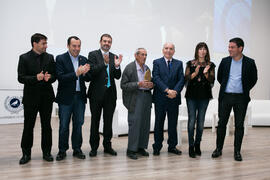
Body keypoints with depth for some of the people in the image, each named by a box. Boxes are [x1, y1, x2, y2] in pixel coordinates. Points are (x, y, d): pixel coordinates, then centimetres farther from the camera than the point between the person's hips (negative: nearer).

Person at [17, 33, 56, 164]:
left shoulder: (50, 57, 8)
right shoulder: (24, 58, -1)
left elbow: (54, 75, 9)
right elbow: (20, 78, -7)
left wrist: (49, 78, -14)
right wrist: (36, 78, -21)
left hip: (46, 97, 3)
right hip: (31, 97, -2)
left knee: (46, 126, 8)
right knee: (28, 126, 4)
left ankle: (46, 152, 19)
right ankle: (26, 154, 17)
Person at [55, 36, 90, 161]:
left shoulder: (84, 60, 8)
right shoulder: (60, 59, -5)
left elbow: (87, 79, 7)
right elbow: (60, 77, -15)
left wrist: (85, 73, -15)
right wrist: (76, 73, -25)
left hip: (80, 97, 4)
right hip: (66, 97, -4)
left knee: (78, 124, 11)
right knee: (64, 125, 4)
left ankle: (77, 149, 22)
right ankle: (62, 150, 18)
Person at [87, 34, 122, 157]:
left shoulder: (114, 57, 9)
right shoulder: (93, 54, -1)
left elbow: (117, 77, 3)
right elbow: (91, 71, -14)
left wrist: (117, 66, -15)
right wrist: (104, 63, -24)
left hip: (110, 94, 3)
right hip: (96, 93, -3)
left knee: (108, 121, 10)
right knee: (95, 120, 6)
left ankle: (107, 146, 22)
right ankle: (94, 147, 16)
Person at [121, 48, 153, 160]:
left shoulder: (147, 68, 15)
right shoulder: (129, 68, -4)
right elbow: (124, 85, -9)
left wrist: (150, 85, 1)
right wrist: (138, 84, -18)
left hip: (147, 97, 6)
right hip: (135, 98, -6)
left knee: (145, 124, 7)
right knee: (134, 123, -7)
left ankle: (141, 147, 19)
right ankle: (131, 150, 2)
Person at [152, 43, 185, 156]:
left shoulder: (178, 64, 10)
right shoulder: (157, 62, 3)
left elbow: (181, 80, 0)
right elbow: (156, 78, -9)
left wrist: (175, 91, -16)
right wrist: (167, 90, -19)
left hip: (174, 98, 2)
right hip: (160, 98, -2)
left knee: (173, 124, 9)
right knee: (159, 123, 7)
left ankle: (172, 146, 21)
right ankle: (157, 147, 17)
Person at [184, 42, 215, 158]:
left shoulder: (210, 65, 8)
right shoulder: (190, 64, 5)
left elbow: (212, 81, 2)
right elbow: (186, 78, -1)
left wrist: (206, 73, -15)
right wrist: (195, 73, -16)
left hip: (204, 96, 2)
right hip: (192, 95, -1)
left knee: (201, 121, 6)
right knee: (192, 120, -5)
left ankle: (197, 145, 19)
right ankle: (191, 146, 2)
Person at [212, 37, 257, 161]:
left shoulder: (249, 62, -2)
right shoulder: (225, 61, 3)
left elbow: (253, 79, 9)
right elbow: (219, 77, 15)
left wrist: (245, 90, 7)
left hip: (241, 98, -1)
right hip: (225, 96, 2)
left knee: (239, 125, 4)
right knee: (221, 123, 5)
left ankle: (237, 151, 15)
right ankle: (219, 149, 17)